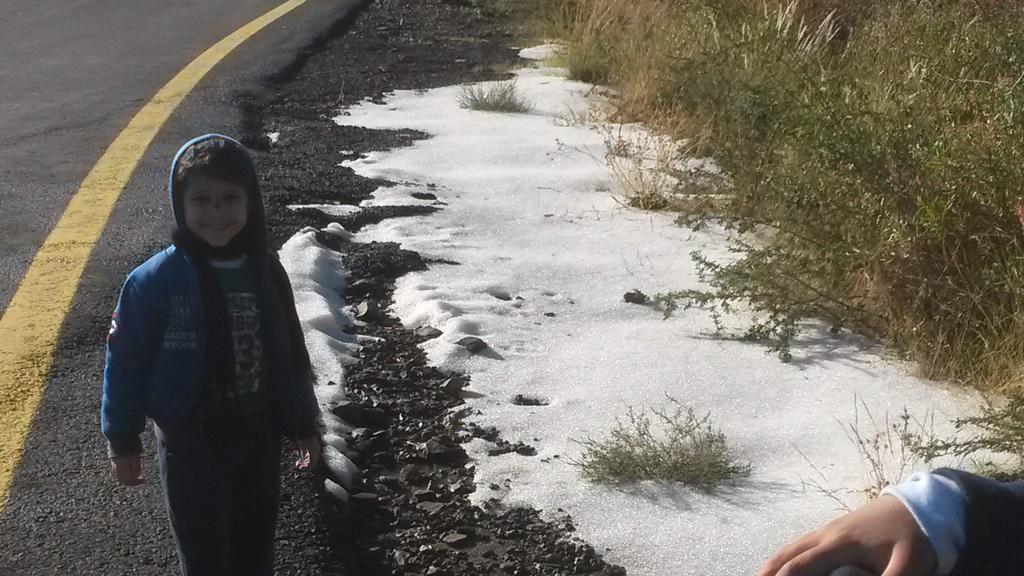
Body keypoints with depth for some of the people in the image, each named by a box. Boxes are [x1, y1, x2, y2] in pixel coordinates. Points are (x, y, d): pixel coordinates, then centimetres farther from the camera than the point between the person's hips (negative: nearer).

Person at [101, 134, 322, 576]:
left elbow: (291, 354, 5)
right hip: (192, 444, -3)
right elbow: (126, 362, -9)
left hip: (260, 435, 4)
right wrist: (122, 442, -3)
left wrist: (304, 425, 9)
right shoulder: (154, 281, -17)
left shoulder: (266, 271, -5)